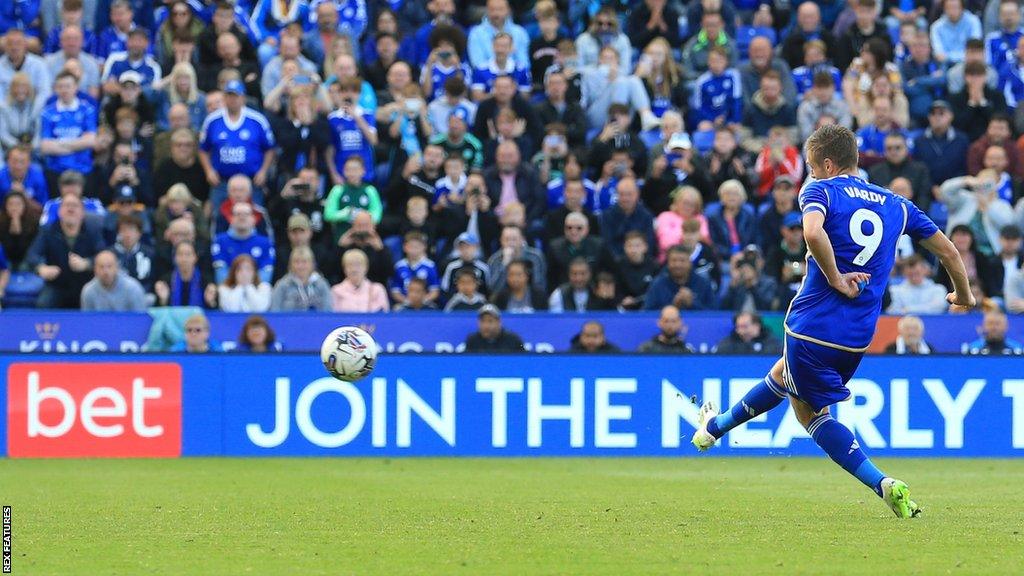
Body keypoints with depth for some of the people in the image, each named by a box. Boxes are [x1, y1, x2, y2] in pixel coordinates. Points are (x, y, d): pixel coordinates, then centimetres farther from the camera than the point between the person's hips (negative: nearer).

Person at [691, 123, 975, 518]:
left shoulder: (821, 191, -5)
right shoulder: (896, 205, 11)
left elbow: (812, 231, -28)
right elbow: (947, 251, 15)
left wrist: (836, 279, -15)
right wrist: (963, 296, 32)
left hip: (813, 322, -7)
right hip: (859, 335, 7)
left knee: (810, 411, 16)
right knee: (782, 374, 29)